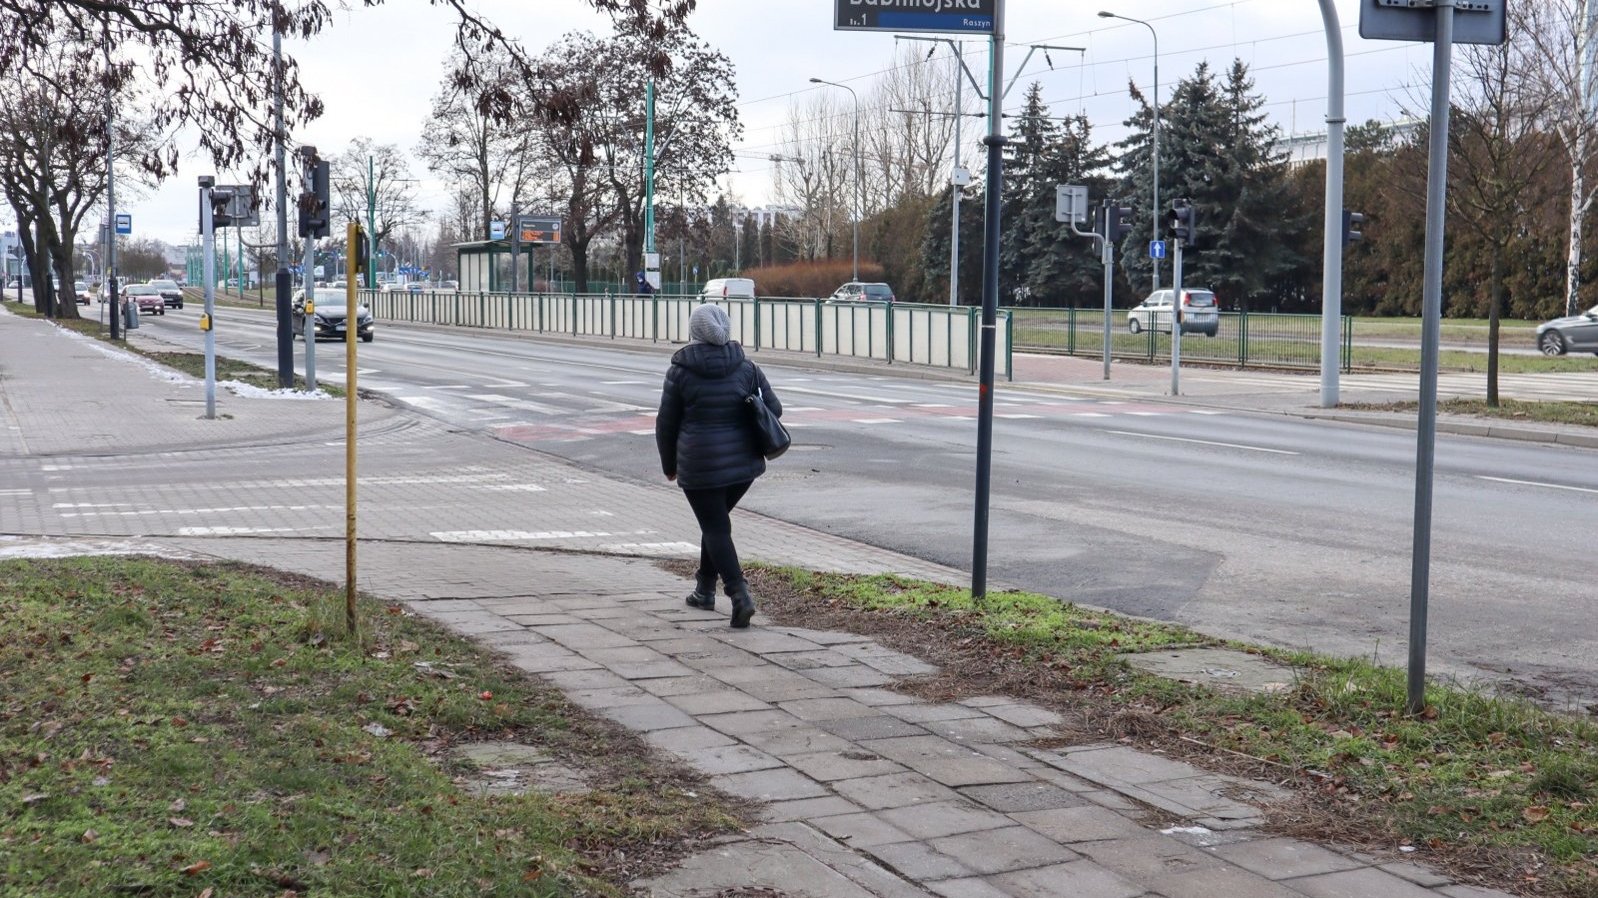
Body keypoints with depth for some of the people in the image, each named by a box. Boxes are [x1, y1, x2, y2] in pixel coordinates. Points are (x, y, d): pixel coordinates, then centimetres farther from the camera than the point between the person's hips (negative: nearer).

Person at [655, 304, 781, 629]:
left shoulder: (680, 371, -6)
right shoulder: (747, 368, 1)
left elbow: (666, 423, -1)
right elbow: (773, 409, 2)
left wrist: (669, 465, 12)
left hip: (700, 465, -4)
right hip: (744, 463, 4)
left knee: (715, 528, 1)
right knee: (716, 520, 22)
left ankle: (739, 594, -16)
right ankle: (705, 589, 32)